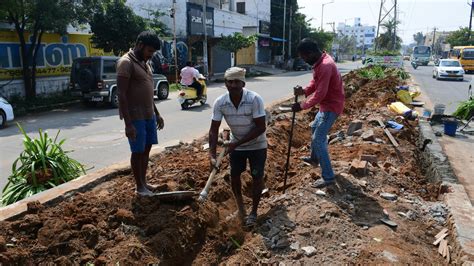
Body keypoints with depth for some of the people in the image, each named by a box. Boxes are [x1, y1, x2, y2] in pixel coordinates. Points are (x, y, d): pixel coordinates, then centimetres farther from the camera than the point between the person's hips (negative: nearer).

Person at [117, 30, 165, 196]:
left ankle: (144, 182, 28)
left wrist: (157, 114, 19)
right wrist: (128, 123, -23)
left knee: (146, 149, 15)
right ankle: (139, 187, 16)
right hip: (136, 117, -8)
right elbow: (122, 95, -20)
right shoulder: (126, 62, -15)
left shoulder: (144, 63, 13)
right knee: (138, 151, 3)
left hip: (149, 115, 9)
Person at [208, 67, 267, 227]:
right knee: (234, 175, 11)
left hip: (256, 145, -3)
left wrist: (237, 143, -28)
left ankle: (253, 212, 20)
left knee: (257, 177, 0)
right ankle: (240, 203, 38)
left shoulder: (254, 99, -29)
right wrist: (212, 154, -24)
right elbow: (214, 130, -14)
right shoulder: (220, 103, -20)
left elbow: (261, 128, -27)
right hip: (236, 144, 3)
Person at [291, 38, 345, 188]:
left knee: (318, 140, -10)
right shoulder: (319, 62, 4)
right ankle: (314, 159, 48)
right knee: (315, 128, 28)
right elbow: (315, 83, 10)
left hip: (331, 106, -11)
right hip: (327, 105, 11)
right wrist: (304, 91, -10)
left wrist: (302, 106, -21)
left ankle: (328, 177, -3)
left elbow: (320, 94, -30)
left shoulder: (325, 66, -29)